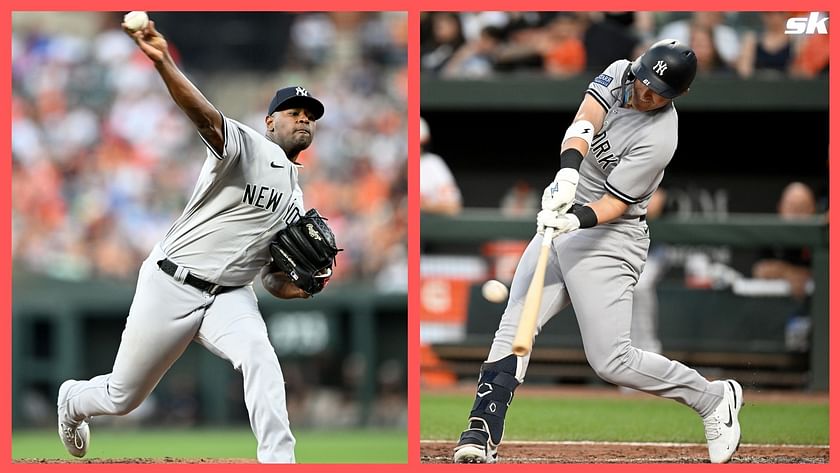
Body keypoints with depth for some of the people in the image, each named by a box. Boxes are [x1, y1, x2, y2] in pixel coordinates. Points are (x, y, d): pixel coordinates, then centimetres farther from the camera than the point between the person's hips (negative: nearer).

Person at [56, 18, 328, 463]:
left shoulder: (296, 202, 17)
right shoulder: (247, 147, -5)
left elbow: (275, 281, 21)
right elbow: (205, 116, -27)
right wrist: (163, 62, -48)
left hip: (230, 297, 5)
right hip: (171, 285, -5)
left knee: (259, 357, -30)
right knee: (122, 397, 7)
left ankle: (278, 461, -36)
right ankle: (73, 400, 43)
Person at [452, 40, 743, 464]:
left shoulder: (658, 138, -20)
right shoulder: (619, 74, -2)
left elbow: (615, 203, -21)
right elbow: (584, 121, -18)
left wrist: (577, 218, -39)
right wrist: (569, 170, -36)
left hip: (607, 238, -7)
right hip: (559, 223, 7)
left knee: (611, 361, -10)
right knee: (513, 328, -6)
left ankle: (713, 397, 7)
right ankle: (483, 433, -9)